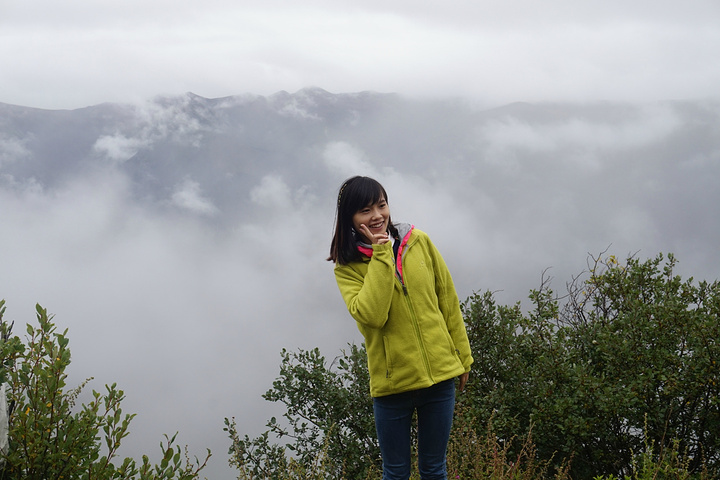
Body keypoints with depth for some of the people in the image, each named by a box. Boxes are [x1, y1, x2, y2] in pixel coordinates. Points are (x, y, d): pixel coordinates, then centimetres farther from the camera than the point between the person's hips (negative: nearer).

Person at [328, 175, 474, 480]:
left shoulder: (419, 242, 2)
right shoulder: (347, 267, -3)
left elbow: (448, 302, 9)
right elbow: (371, 315, -20)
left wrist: (463, 357, 11)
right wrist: (381, 255, -16)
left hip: (439, 374, 2)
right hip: (391, 382, -1)